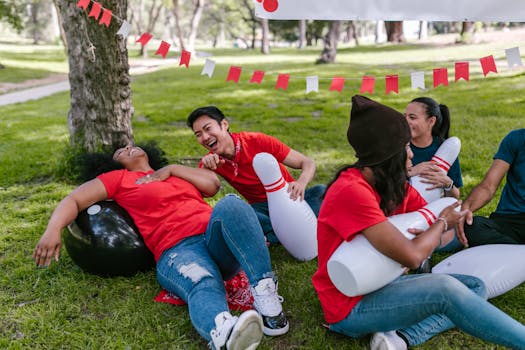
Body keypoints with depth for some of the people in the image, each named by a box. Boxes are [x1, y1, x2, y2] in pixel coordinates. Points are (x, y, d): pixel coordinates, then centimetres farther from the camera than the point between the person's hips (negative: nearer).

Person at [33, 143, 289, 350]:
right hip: (177, 250, -3)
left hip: (217, 239, 4)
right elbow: (74, 200, 12)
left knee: (231, 204, -31)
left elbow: (212, 185, 16)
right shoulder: (119, 179, 23)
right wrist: (53, 229, -6)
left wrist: (171, 169, 15)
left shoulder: (176, 174, 33)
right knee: (203, 286, -38)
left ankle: (265, 291, -40)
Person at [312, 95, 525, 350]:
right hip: (350, 307, -9)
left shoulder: (394, 186, 3)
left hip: (380, 286, 9)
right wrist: (442, 223, -9)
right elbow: (411, 256, -29)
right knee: (443, 288, -28)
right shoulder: (351, 192, -26)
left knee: (475, 287, 2)